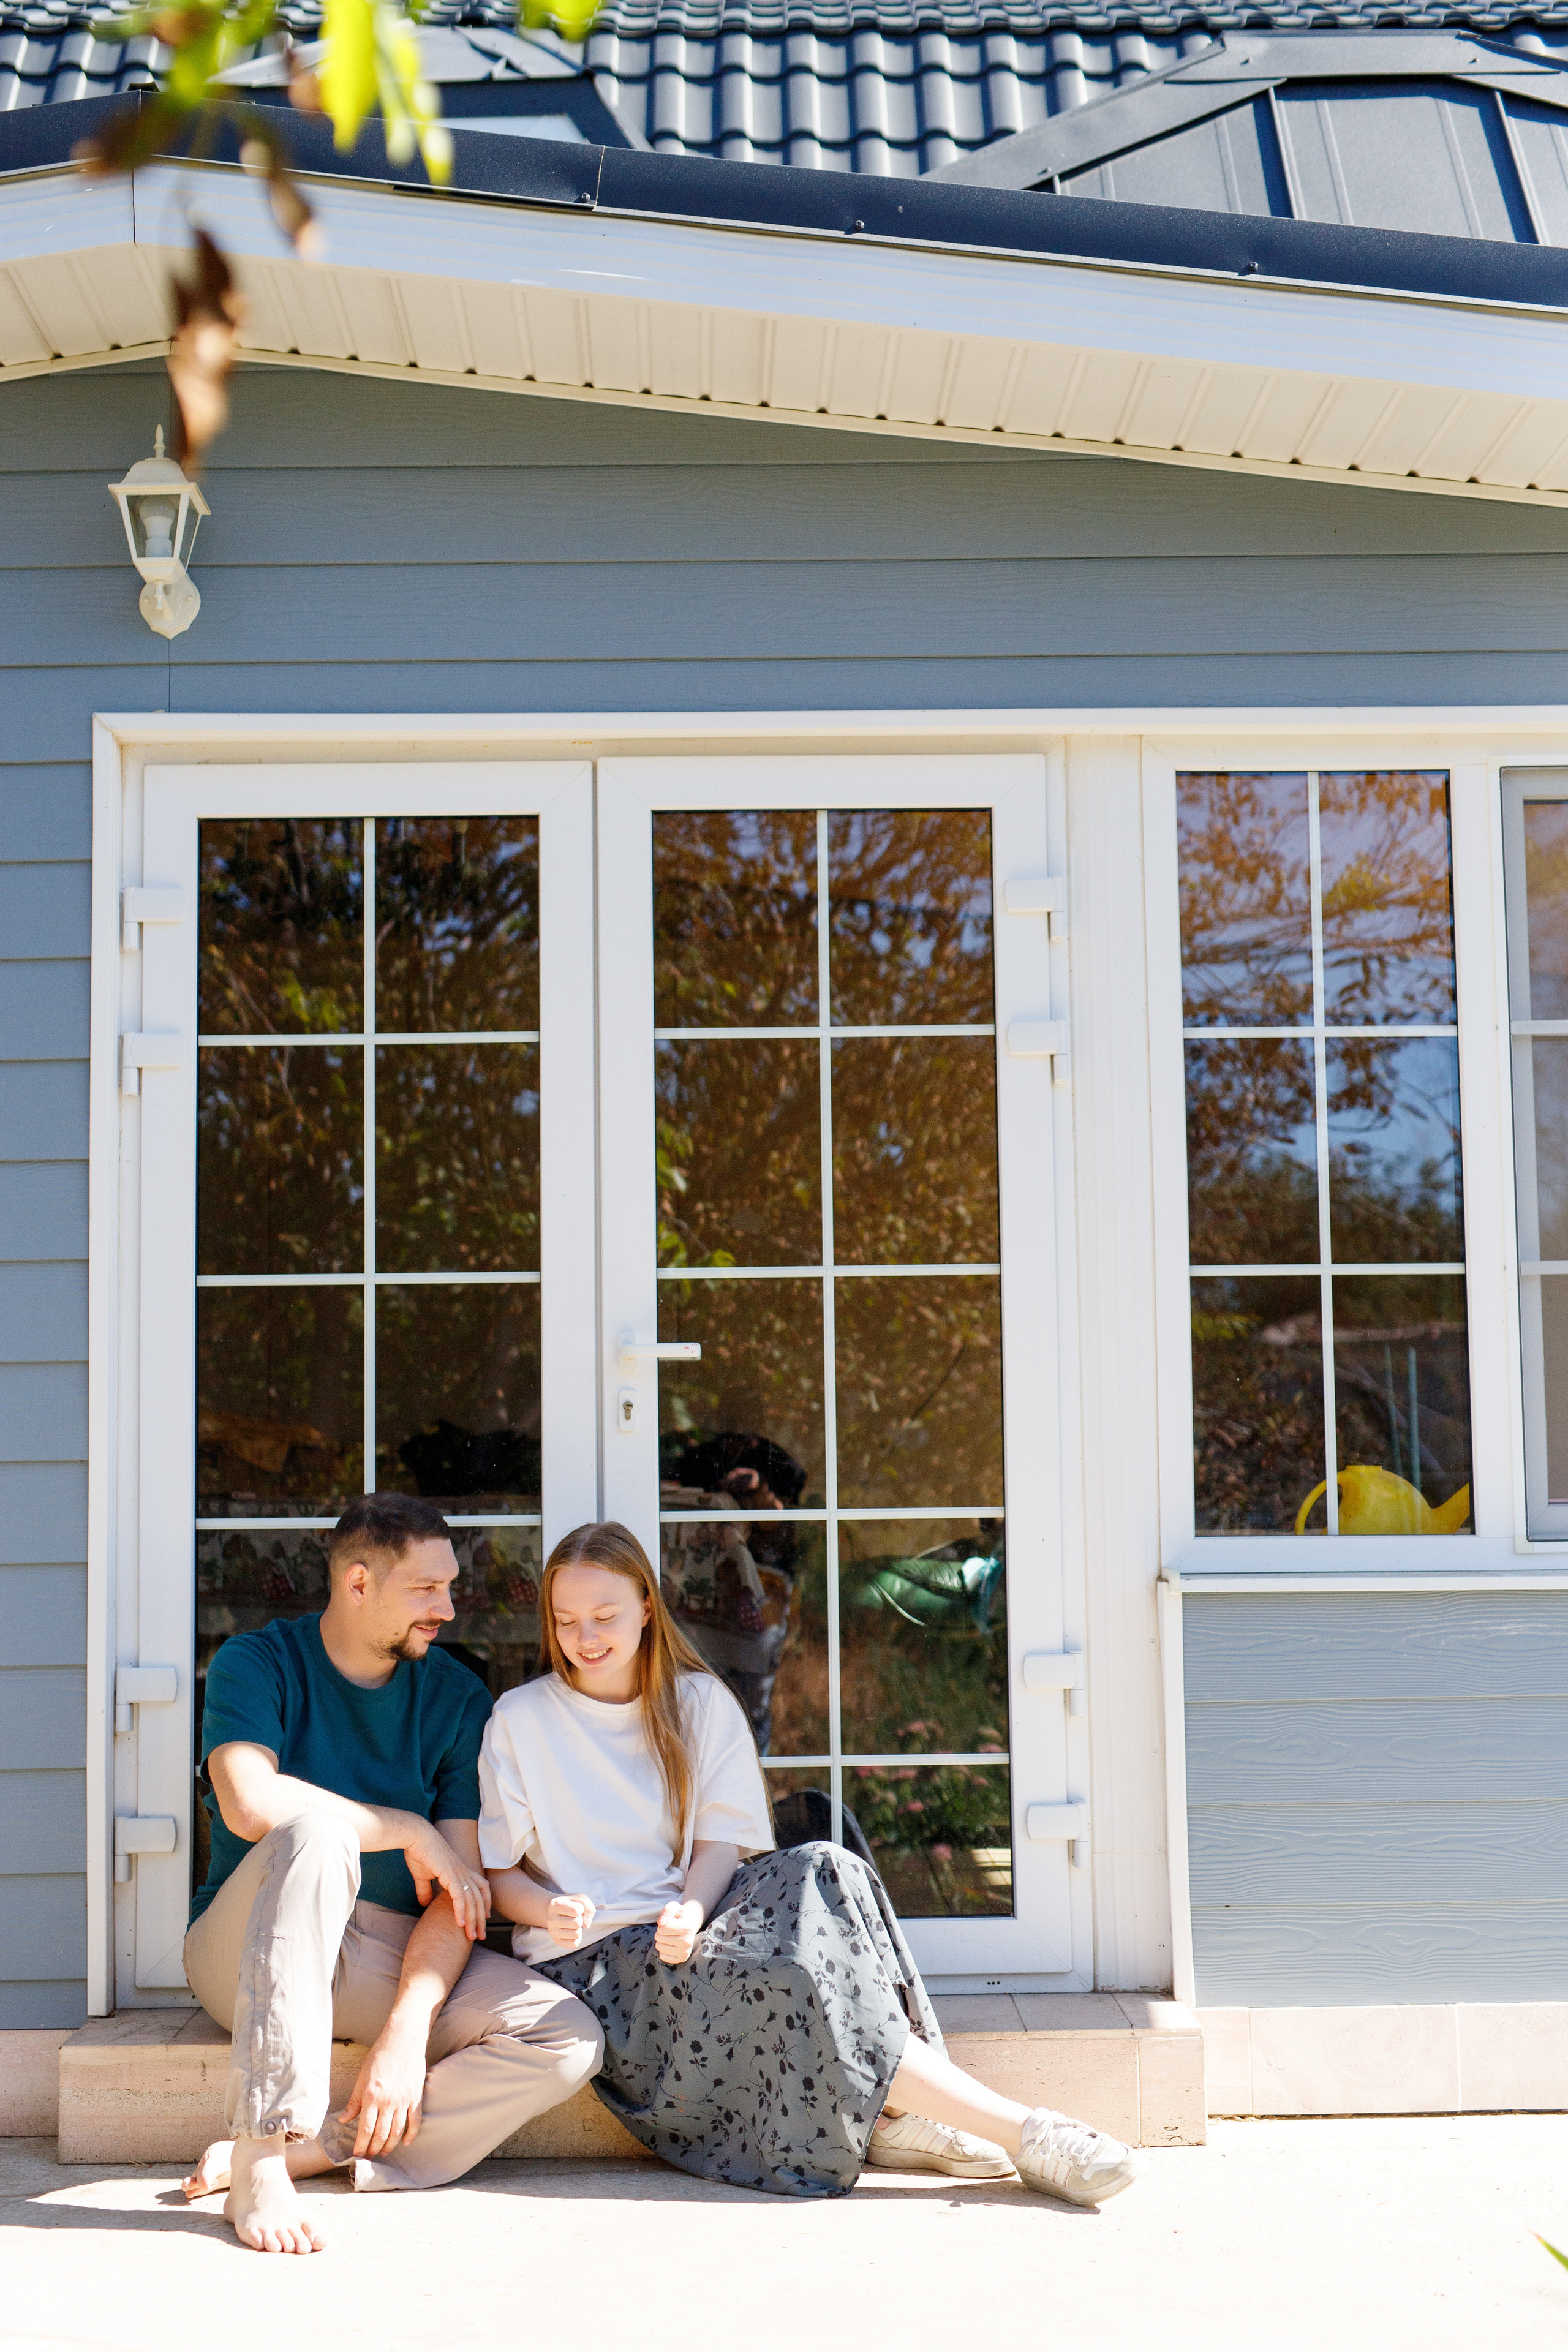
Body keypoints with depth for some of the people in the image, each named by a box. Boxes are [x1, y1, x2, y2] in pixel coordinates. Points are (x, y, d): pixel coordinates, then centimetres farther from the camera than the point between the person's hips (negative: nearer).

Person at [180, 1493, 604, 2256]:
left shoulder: (457, 1698, 2)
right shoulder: (257, 1664, -5)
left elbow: (460, 1888, -6)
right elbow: (251, 1805, -26)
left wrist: (408, 2030, -20)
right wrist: (409, 1832, -18)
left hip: (396, 1954, 3)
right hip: (250, 1954, -3)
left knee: (569, 2040, -20)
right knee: (317, 1831, -35)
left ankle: (308, 2150, -26)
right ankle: (260, 2163, -36)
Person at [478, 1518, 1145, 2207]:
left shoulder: (700, 1702, 10)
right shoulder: (519, 1721, 3)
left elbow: (722, 1841, 2)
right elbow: (497, 1874, 1)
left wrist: (689, 1915, -20)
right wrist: (550, 1910, -22)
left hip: (680, 1937, 4)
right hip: (590, 1963, -4)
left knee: (819, 1872, -29)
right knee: (783, 1974, -31)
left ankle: (893, 2114, -34)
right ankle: (1024, 2132, -34)